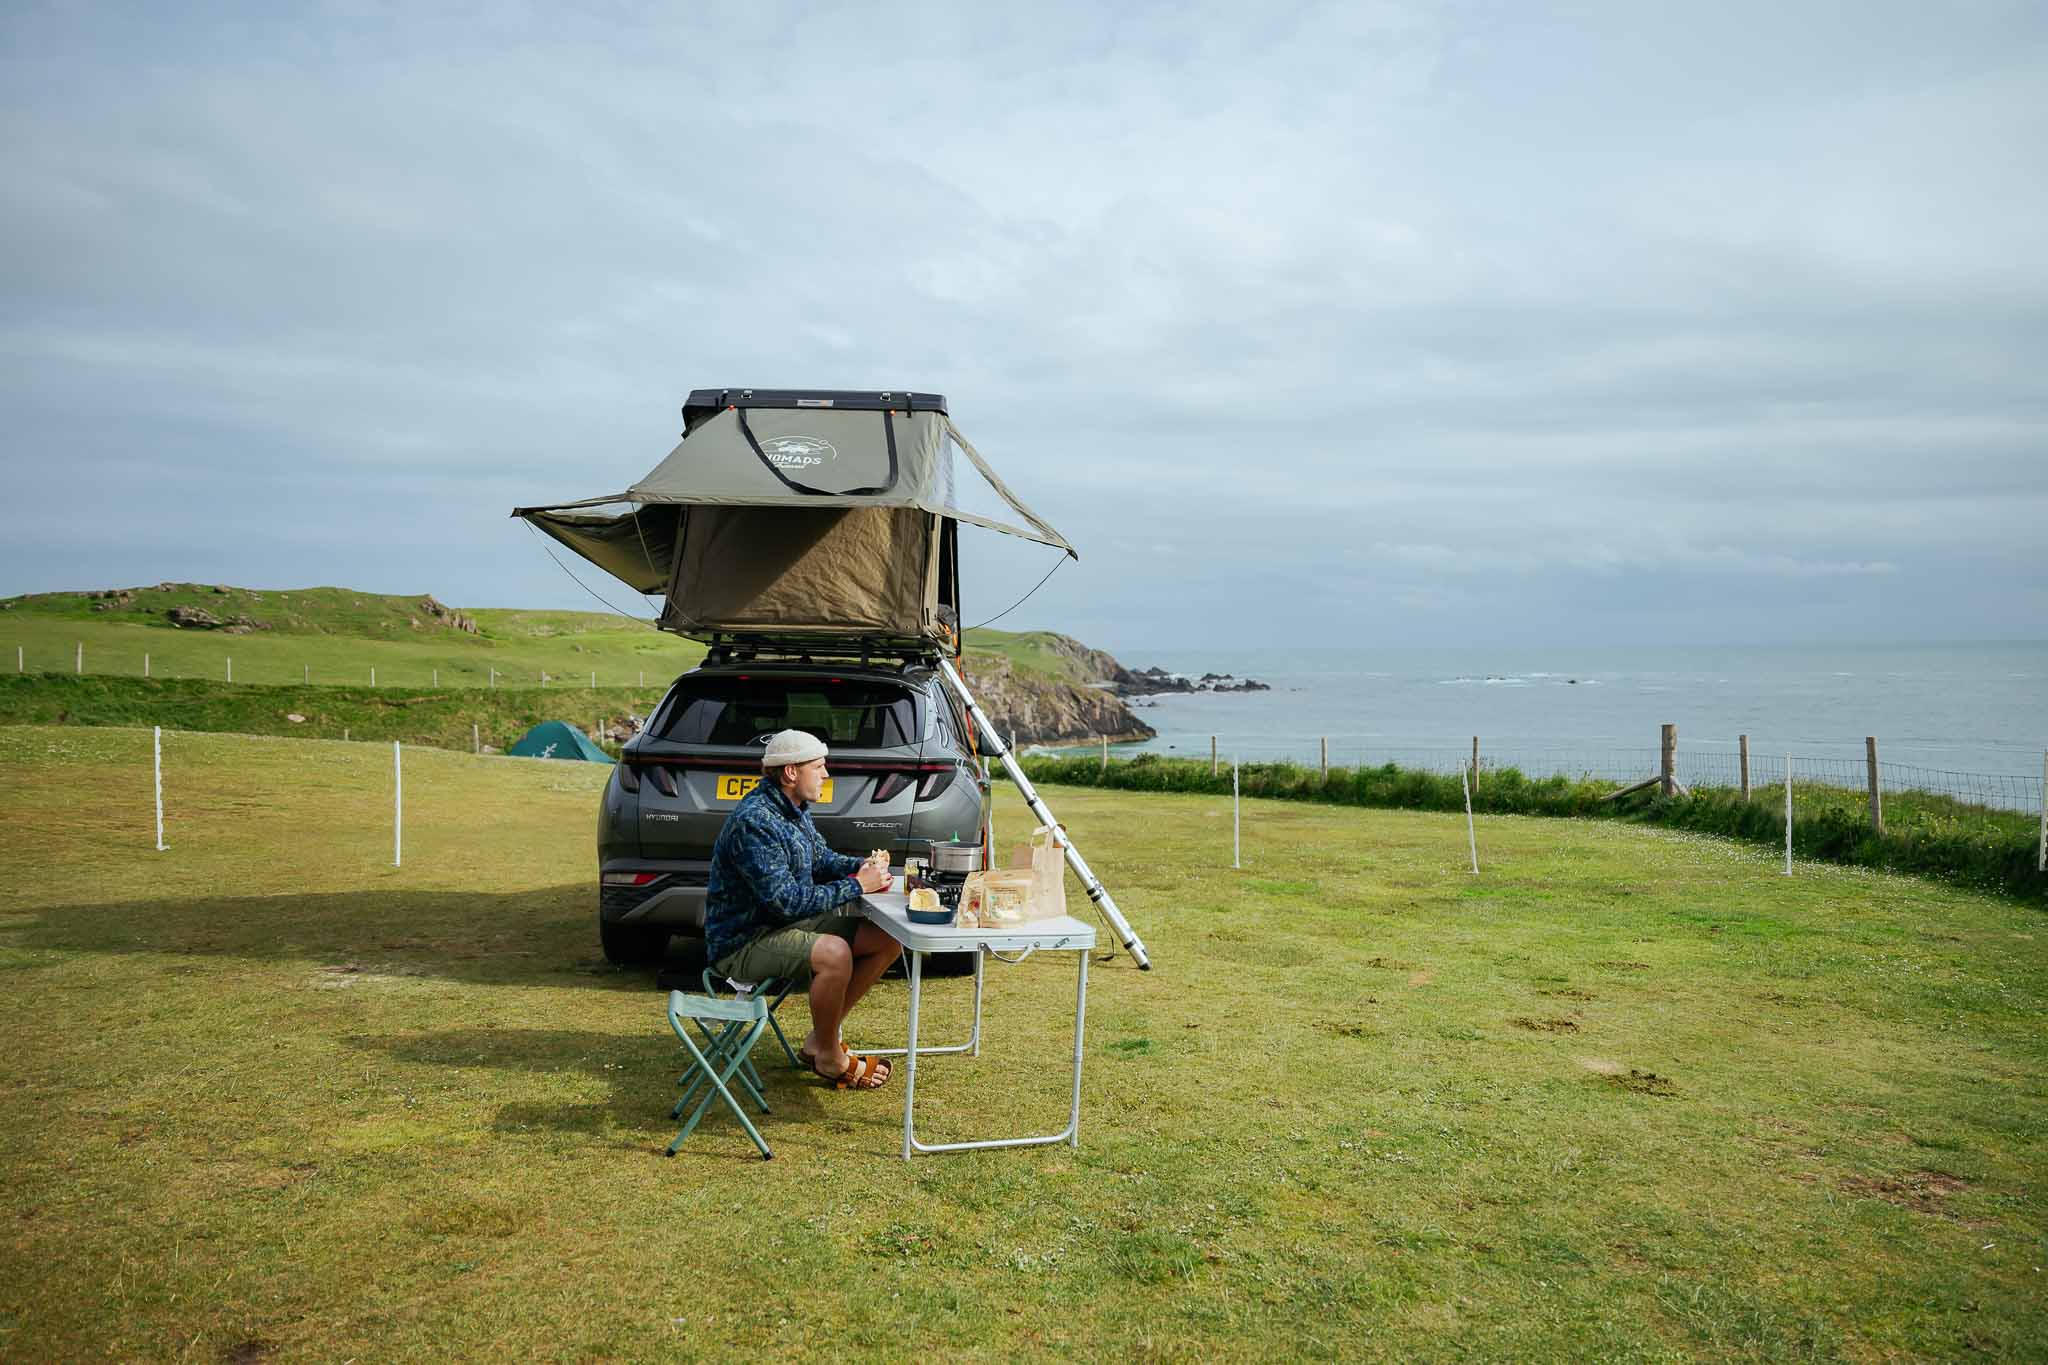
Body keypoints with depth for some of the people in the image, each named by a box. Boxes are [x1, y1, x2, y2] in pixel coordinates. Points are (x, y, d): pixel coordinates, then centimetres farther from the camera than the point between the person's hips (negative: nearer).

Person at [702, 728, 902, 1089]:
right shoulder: (753, 821, -24)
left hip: (785, 924, 10)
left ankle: (819, 1040, 9)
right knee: (834, 953, -34)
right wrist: (857, 885, -22)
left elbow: (821, 859, 21)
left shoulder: (794, 809, 7)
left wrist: (862, 866, -1)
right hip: (741, 941, -10)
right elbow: (785, 900, -28)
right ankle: (829, 1056, -9)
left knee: (887, 940, 0)